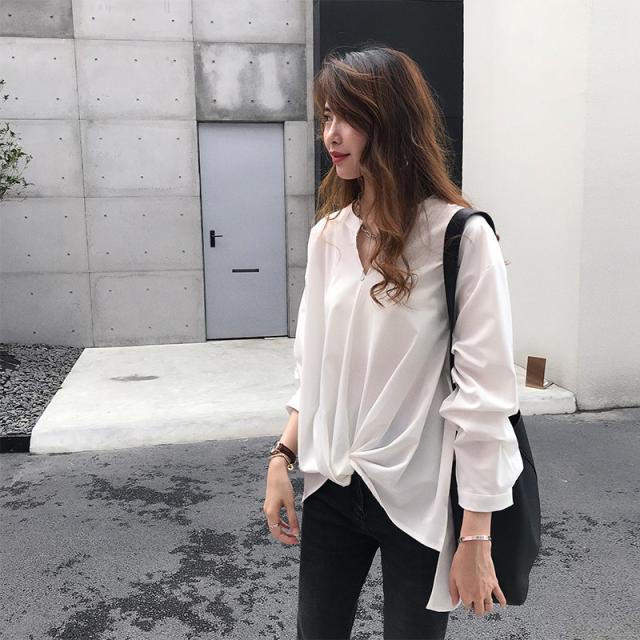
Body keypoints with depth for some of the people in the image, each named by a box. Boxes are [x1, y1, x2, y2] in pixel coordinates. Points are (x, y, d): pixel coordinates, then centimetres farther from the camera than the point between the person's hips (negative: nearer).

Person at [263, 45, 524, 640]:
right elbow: (312, 365, 9)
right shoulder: (328, 234, 3)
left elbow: (483, 396, -15)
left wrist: (475, 539, -13)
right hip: (329, 489, 5)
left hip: (419, 500, -4)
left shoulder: (461, 237, -15)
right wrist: (282, 458, 2)